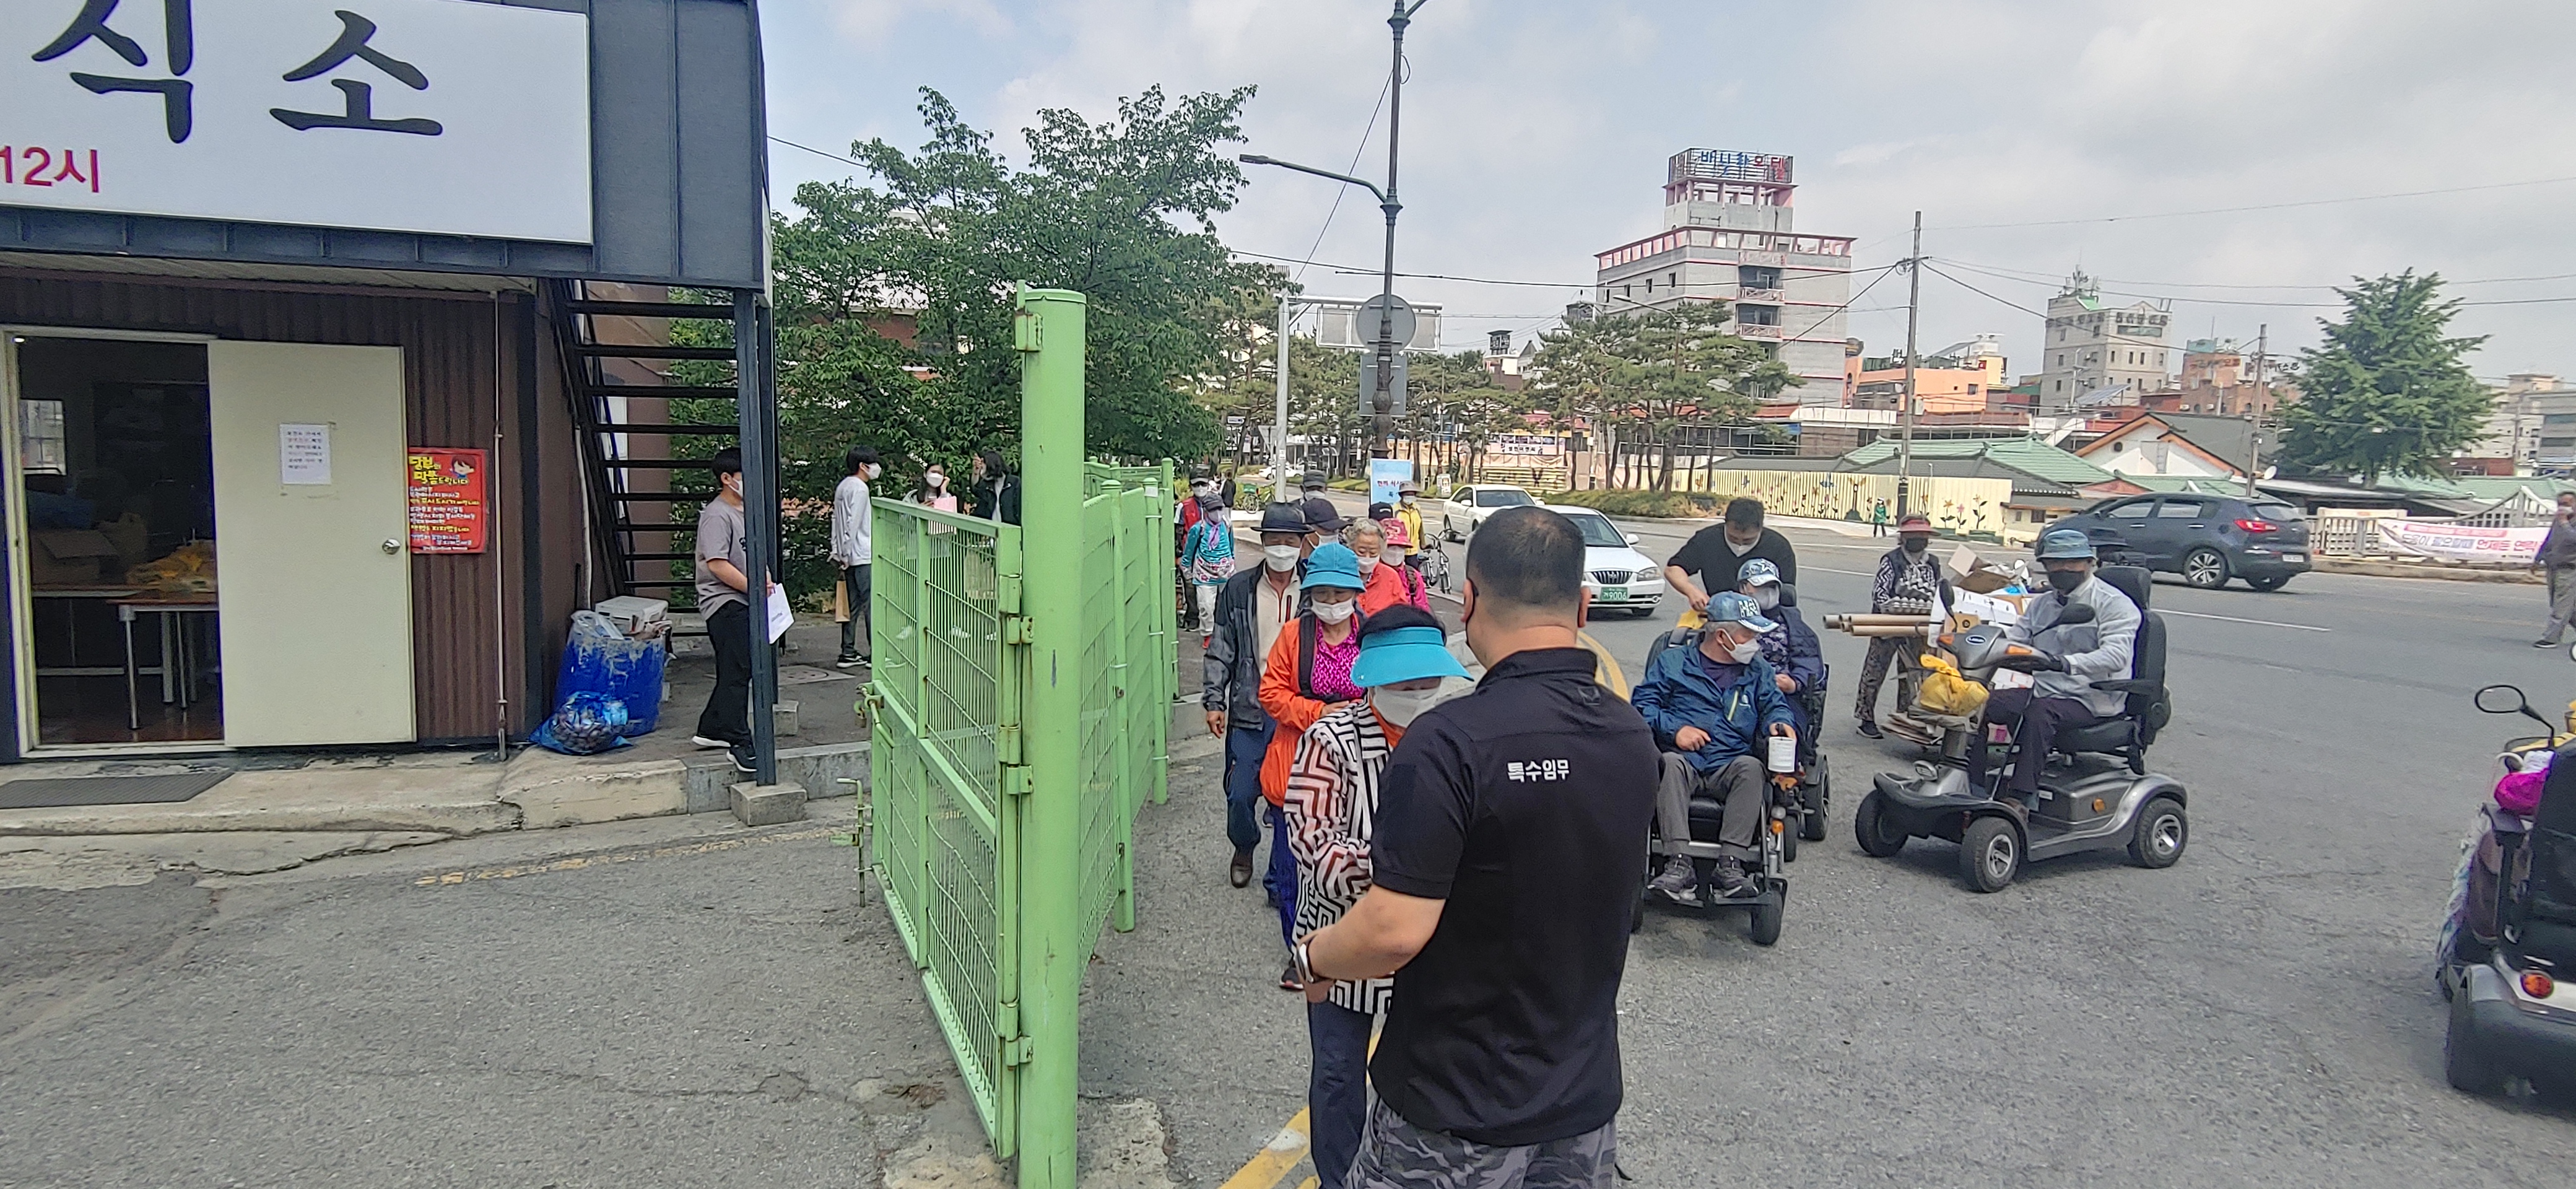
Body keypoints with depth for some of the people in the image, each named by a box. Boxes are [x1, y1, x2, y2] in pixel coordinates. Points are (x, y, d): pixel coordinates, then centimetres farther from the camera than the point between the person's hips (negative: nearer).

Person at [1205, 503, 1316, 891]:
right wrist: (1213, 701, 0)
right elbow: (1220, 649, 6)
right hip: (1250, 711, 1)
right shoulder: (1238, 589, 3)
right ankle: (1243, 849, 34)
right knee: (1240, 794, 3)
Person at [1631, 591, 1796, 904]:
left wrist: (1779, 723, -7)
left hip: (1730, 765, 2)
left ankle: (1731, 864, -38)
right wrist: (1674, 729, -10)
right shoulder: (1673, 661, 12)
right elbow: (1643, 702, 6)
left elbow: (1775, 705, 18)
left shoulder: (1758, 670, 23)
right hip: (1685, 758, -2)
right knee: (1670, 763, -37)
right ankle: (1679, 864, -43)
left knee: (1752, 767, -33)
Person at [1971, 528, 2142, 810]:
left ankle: (2023, 796, -38)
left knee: (2039, 713, -37)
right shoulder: (2040, 604, 18)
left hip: (2090, 699, -6)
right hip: (2043, 690, 6)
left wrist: (2064, 663, -38)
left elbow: (2116, 655, -21)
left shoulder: (2113, 603, -4)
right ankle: (1971, 788, -17)